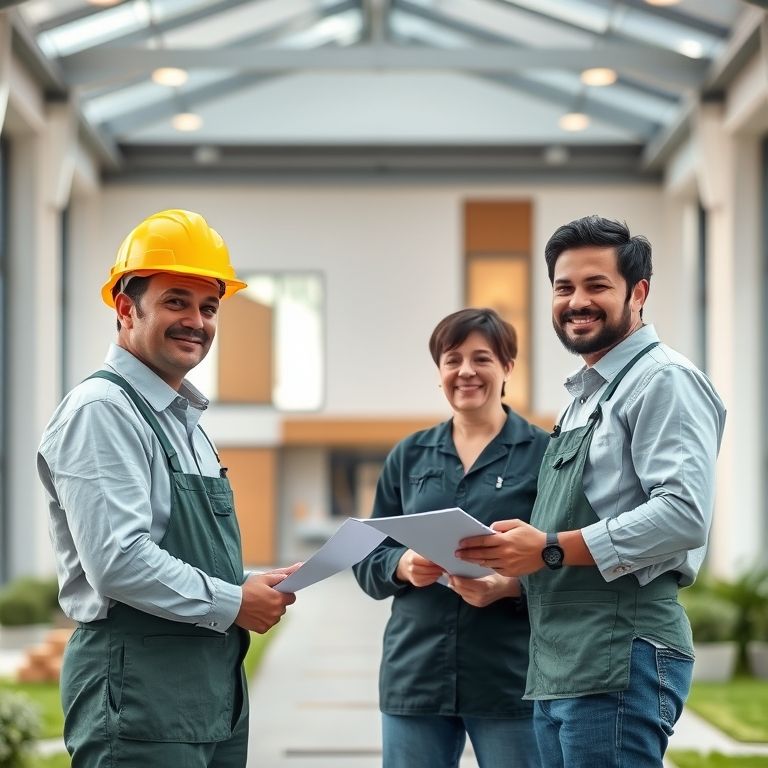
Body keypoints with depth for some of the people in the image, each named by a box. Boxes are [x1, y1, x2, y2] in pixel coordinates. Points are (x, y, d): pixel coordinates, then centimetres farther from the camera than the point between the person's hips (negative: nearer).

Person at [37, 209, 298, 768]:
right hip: (139, 692, -9)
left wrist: (259, 589, 6)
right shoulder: (101, 411, -13)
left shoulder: (187, 421, 18)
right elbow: (117, 561, -22)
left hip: (215, 687, 9)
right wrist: (232, 603, -12)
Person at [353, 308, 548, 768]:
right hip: (415, 676, 3)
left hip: (511, 678, -3)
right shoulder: (409, 456, 13)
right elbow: (368, 561, 12)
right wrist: (403, 566, -10)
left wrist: (509, 586, -21)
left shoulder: (545, 452, 0)